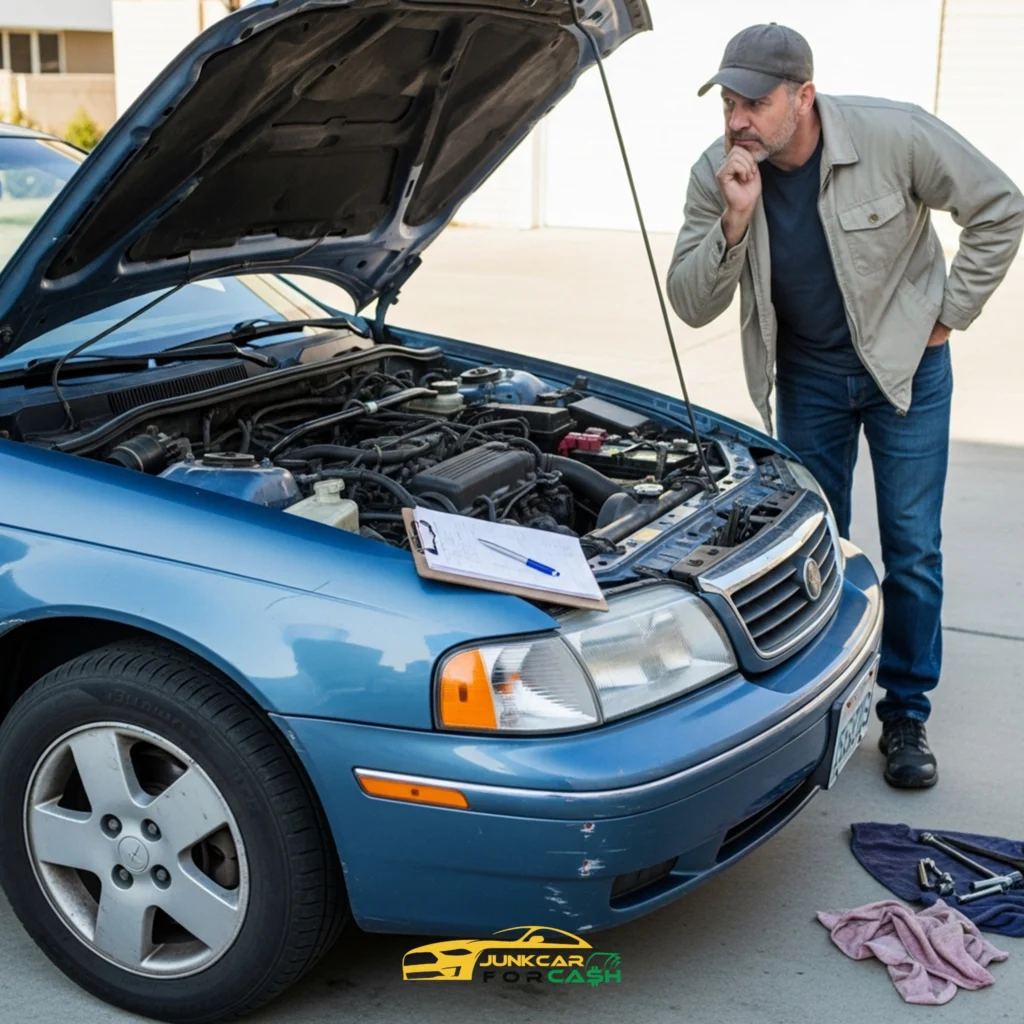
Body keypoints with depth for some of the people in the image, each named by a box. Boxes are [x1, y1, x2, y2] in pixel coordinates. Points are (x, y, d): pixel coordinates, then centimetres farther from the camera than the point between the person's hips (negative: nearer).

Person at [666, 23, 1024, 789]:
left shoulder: (895, 136, -23)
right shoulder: (717, 176, -15)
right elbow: (691, 306, -17)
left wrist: (952, 313, -9)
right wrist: (735, 221, -31)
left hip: (905, 361, -2)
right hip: (808, 372, 2)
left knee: (912, 547, 1)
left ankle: (906, 715, 15)